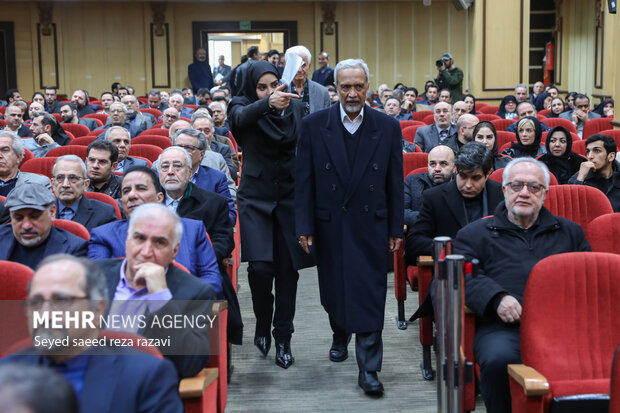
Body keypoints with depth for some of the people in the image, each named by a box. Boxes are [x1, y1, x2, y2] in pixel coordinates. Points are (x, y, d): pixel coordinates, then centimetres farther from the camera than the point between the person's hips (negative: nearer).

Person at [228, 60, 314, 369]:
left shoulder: (295, 106, 3)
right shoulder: (241, 107, -3)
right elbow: (241, 117, -28)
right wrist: (268, 103, -48)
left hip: (289, 196, 2)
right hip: (255, 198, -2)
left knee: (288, 269, 2)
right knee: (260, 267, -13)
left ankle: (283, 339, 16)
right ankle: (263, 324, 15)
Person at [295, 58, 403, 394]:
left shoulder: (388, 128, -1)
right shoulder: (314, 126, -3)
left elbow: (395, 182, 2)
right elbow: (304, 181, -3)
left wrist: (396, 228, 2)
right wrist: (304, 226, -6)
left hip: (371, 225, -1)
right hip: (329, 225, 1)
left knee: (370, 295, -2)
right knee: (333, 288, 15)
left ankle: (368, 368, 5)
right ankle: (340, 335, 45)